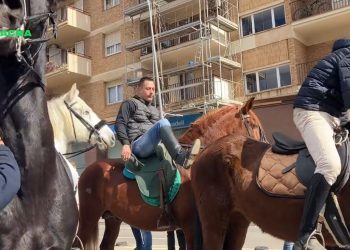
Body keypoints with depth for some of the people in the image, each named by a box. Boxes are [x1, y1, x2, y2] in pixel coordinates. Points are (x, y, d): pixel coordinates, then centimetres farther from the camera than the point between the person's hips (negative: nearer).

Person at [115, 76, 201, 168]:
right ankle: (182, 158, -47)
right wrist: (125, 144, -16)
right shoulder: (130, 103, 13)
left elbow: (162, 130, 32)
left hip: (156, 147, 7)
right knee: (163, 122, -30)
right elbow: (120, 124, -1)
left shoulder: (155, 110, 32)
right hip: (137, 145, -7)